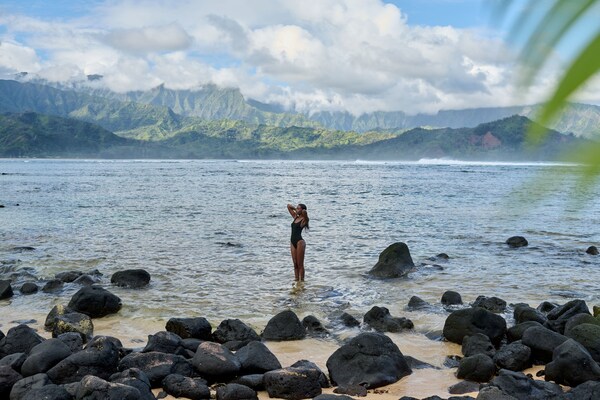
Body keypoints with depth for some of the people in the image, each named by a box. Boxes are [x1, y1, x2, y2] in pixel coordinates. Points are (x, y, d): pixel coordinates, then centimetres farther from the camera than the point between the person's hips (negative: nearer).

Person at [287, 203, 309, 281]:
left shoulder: (304, 219, -7)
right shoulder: (295, 217, 13)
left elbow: (304, 212, -29)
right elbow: (288, 206, 21)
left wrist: (303, 211, -9)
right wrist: (295, 209, 11)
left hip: (300, 242, -8)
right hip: (293, 242, 8)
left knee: (300, 264, -2)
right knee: (295, 263, 11)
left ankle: (301, 280, 4)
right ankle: (296, 279, 17)